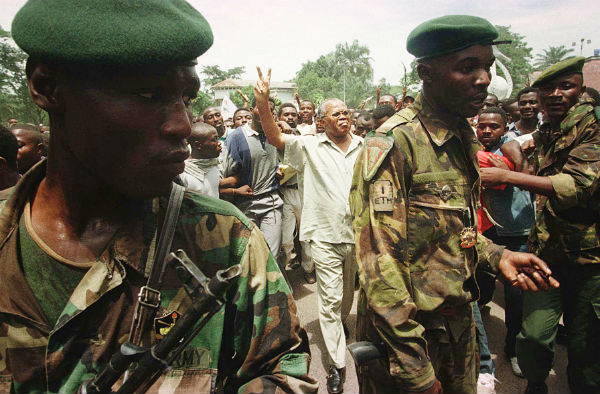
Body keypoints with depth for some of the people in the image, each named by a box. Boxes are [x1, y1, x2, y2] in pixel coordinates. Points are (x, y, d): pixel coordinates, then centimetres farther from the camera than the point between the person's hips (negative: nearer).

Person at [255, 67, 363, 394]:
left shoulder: (364, 148, 5)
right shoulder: (310, 148, -3)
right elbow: (275, 138, -15)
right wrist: (263, 103, -30)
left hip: (357, 233, 3)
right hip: (325, 236, -3)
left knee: (348, 293, 22)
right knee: (330, 299, 2)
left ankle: (340, 324, 52)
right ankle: (337, 363, 14)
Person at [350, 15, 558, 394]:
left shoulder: (465, 139, 6)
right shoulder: (393, 143, -22)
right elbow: (380, 264, -25)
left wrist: (496, 255, -2)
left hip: (459, 321, 8)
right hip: (405, 331, -8)